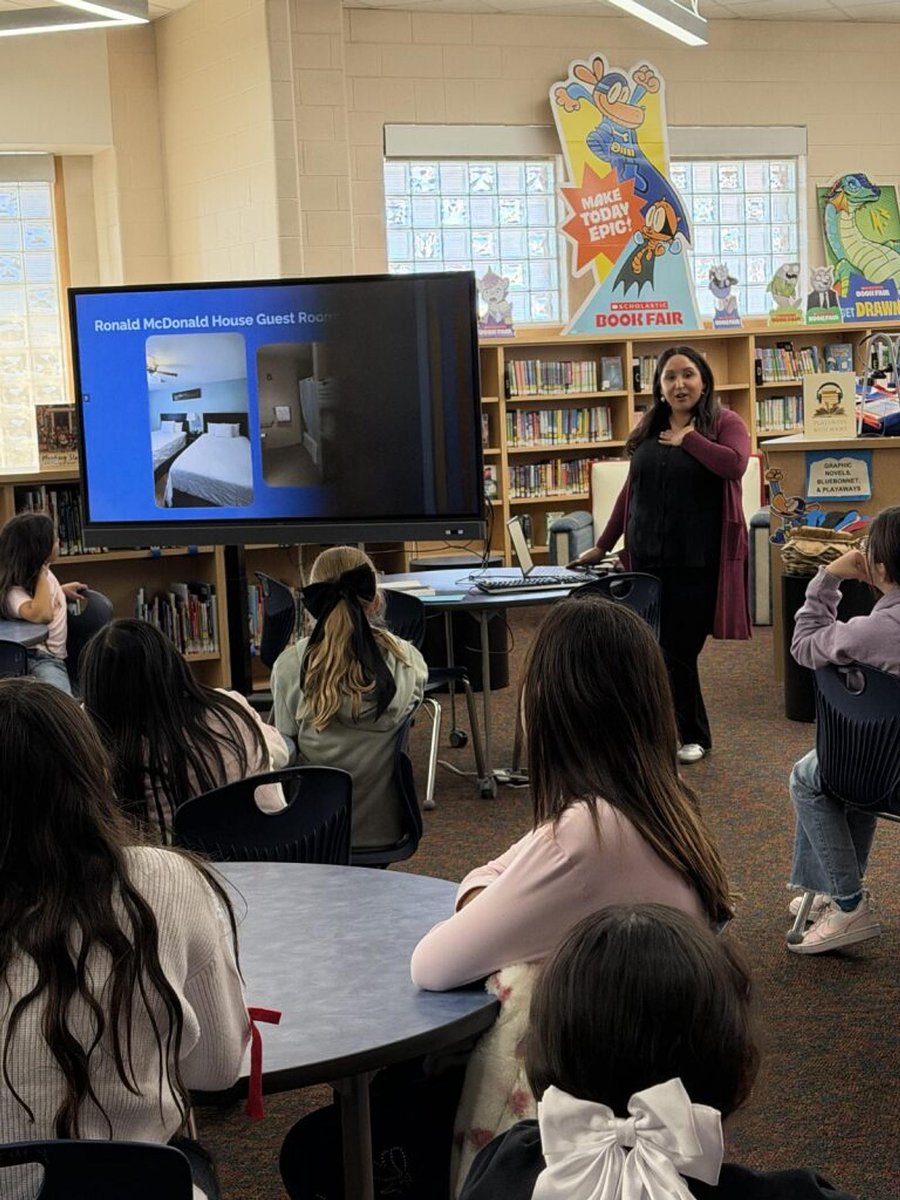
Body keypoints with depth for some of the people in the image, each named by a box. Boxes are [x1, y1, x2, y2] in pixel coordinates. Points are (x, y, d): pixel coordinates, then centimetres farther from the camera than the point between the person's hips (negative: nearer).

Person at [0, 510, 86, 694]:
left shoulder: (45, 573, 14)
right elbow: (42, 615, -35)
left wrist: (62, 590, 24)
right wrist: (42, 576, -21)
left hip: (55, 659, 6)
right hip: (35, 659, -6)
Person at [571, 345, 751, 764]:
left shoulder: (725, 423, -1)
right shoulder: (647, 429, 13)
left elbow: (735, 464, -22)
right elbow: (631, 491, 17)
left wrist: (688, 438, -11)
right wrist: (603, 545, 17)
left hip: (699, 561, -5)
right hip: (648, 560, 5)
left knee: (679, 649, -3)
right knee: (657, 650, 5)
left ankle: (692, 736, 15)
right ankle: (689, 732, 20)